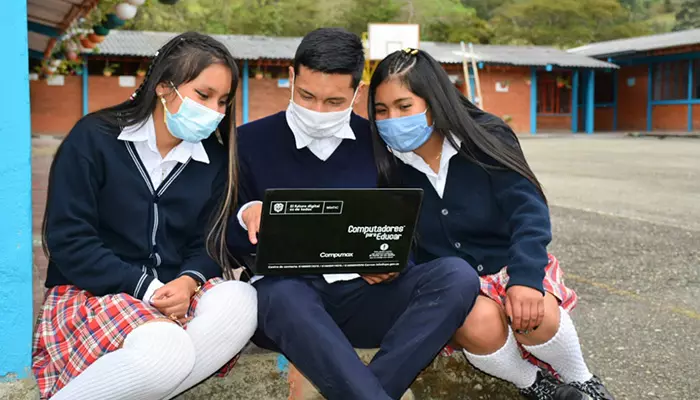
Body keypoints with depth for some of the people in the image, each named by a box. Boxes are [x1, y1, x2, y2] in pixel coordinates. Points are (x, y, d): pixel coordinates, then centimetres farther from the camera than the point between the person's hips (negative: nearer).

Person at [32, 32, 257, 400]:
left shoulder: (215, 160, 6)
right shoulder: (93, 138, -6)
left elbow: (206, 245, 6)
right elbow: (68, 240, -11)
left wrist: (187, 282, -18)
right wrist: (147, 289, -18)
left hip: (174, 291, 5)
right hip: (90, 292, -4)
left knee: (240, 301, -29)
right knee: (164, 350, -36)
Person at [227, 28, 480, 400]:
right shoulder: (250, 141, 3)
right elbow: (225, 244, 5)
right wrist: (246, 217, -19)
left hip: (364, 292, 3)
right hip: (285, 290, -2)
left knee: (456, 275, -23)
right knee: (281, 296, -39)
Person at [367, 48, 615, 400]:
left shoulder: (486, 139, -13)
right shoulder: (388, 165, -8)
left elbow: (528, 211, -16)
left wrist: (525, 278, -31)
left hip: (508, 263, 0)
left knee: (539, 317, -31)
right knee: (480, 324, -32)